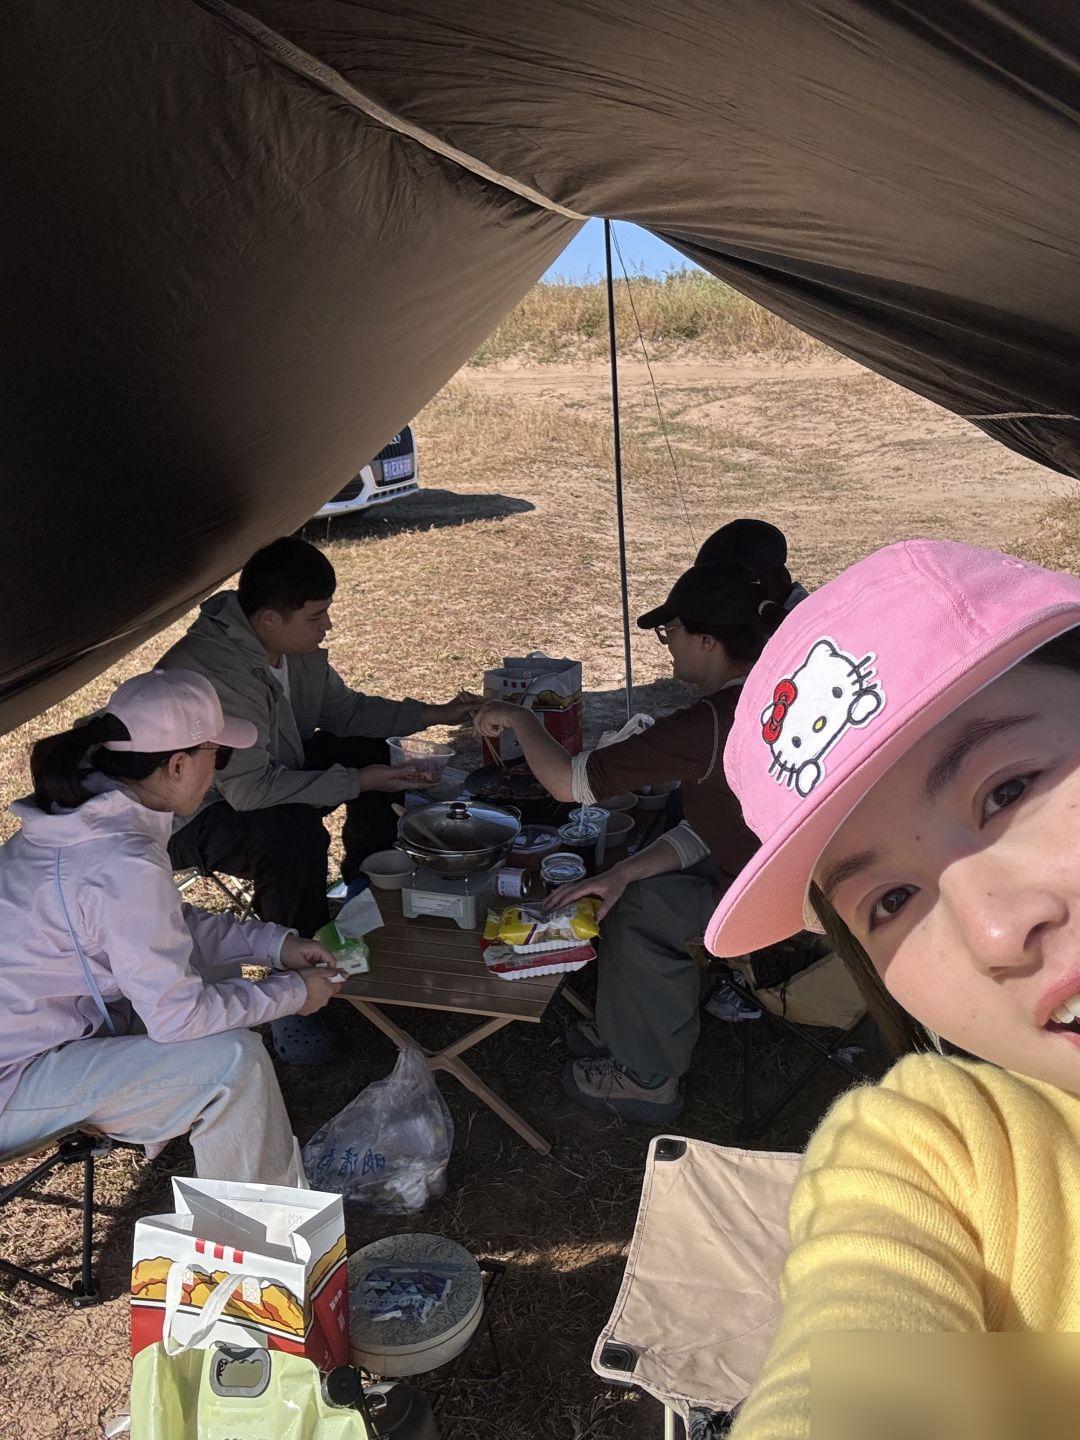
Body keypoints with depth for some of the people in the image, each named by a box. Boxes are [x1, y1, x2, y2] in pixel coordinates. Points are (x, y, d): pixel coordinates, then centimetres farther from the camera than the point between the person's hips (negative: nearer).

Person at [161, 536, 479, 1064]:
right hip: (196, 814, -9)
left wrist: (435, 714, -2)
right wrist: (358, 782, -32)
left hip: (266, 774, 9)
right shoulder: (213, 672, -34)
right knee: (296, 836, -36)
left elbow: (345, 709, 7)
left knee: (373, 748, 5)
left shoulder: (295, 646, -8)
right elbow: (250, 789, -35)